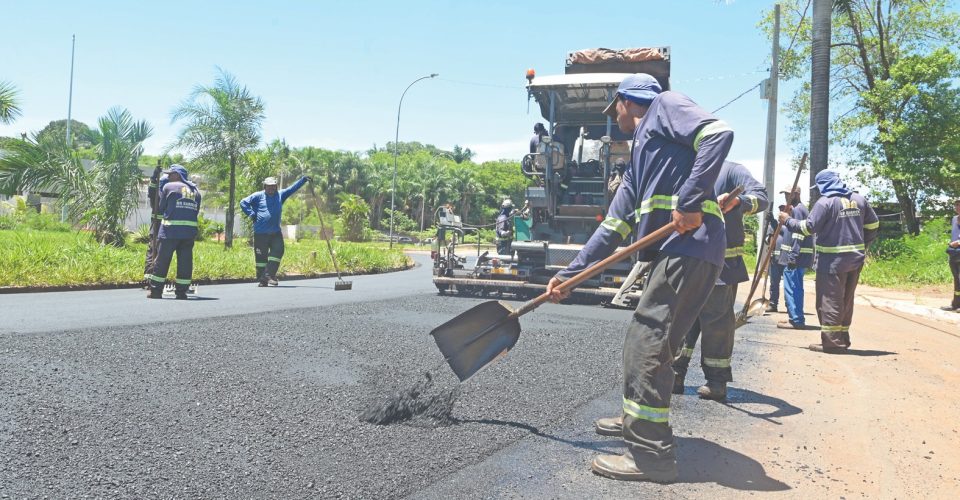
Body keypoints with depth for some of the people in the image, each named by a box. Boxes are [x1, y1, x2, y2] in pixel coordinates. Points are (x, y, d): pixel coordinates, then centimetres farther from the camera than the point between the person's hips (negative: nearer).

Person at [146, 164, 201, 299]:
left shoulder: (169, 187, 1)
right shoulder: (195, 190, 13)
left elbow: (160, 208, 6)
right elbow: (196, 211, 12)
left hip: (171, 229, -4)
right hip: (190, 230, 4)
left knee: (162, 260, 5)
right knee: (185, 261, 7)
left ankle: (156, 291, 8)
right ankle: (181, 291, 8)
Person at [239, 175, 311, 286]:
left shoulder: (280, 195, 12)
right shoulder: (258, 196, 1)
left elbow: (293, 188, 7)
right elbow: (243, 203, -1)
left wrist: (303, 179, -3)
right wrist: (252, 214, -8)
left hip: (276, 232, 4)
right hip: (260, 233, -4)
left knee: (278, 251, -7)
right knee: (261, 256, 2)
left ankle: (269, 275, -4)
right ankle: (261, 280, 10)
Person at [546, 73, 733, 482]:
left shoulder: (664, 106, 4)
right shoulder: (639, 156, 28)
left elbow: (719, 134, -15)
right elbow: (614, 226, 25)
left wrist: (690, 200, -22)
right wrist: (569, 273, 21)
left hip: (690, 246, -9)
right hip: (673, 253, 9)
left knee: (646, 343, -11)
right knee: (642, 340, 18)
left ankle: (652, 454, -6)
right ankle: (637, 418, 36)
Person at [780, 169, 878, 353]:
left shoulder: (825, 202, -11)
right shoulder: (859, 199, 10)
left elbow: (808, 227, -16)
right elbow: (873, 224, 15)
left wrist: (788, 220, -2)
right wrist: (862, 245, 22)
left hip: (832, 260, -7)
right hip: (855, 258, 7)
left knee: (830, 301, -2)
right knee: (846, 300, 15)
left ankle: (831, 341, -4)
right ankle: (843, 338, 21)